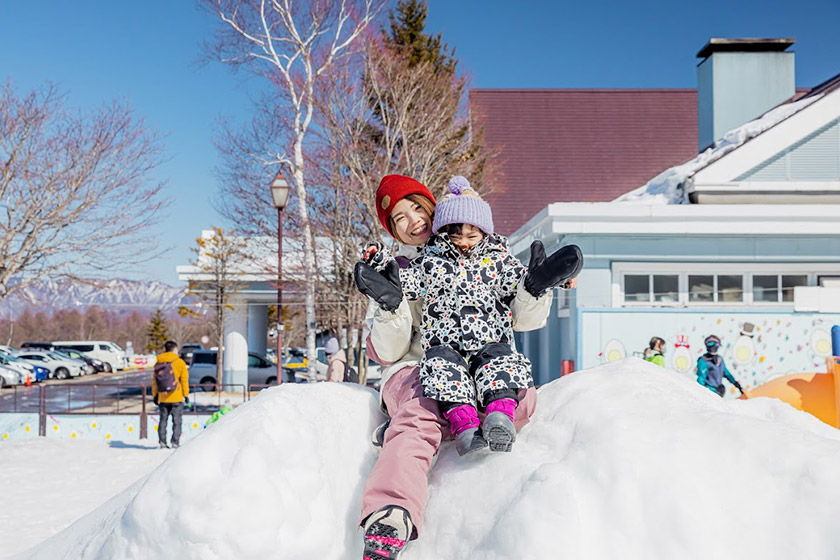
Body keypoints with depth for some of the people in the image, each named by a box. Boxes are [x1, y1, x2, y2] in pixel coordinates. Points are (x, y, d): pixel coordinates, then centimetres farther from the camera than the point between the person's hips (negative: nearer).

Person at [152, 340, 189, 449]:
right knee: (177, 421, 2)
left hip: (163, 398, 3)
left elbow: (154, 381, 7)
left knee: (163, 420, 11)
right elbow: (184, 380, -5)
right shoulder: (179, 362, -6)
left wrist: (155, 395, 13)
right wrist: (186, 395, 2)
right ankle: (175, 442, -4)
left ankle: (162, 442, 7)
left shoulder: (158, 363, 4)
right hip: (176, 398, -3)